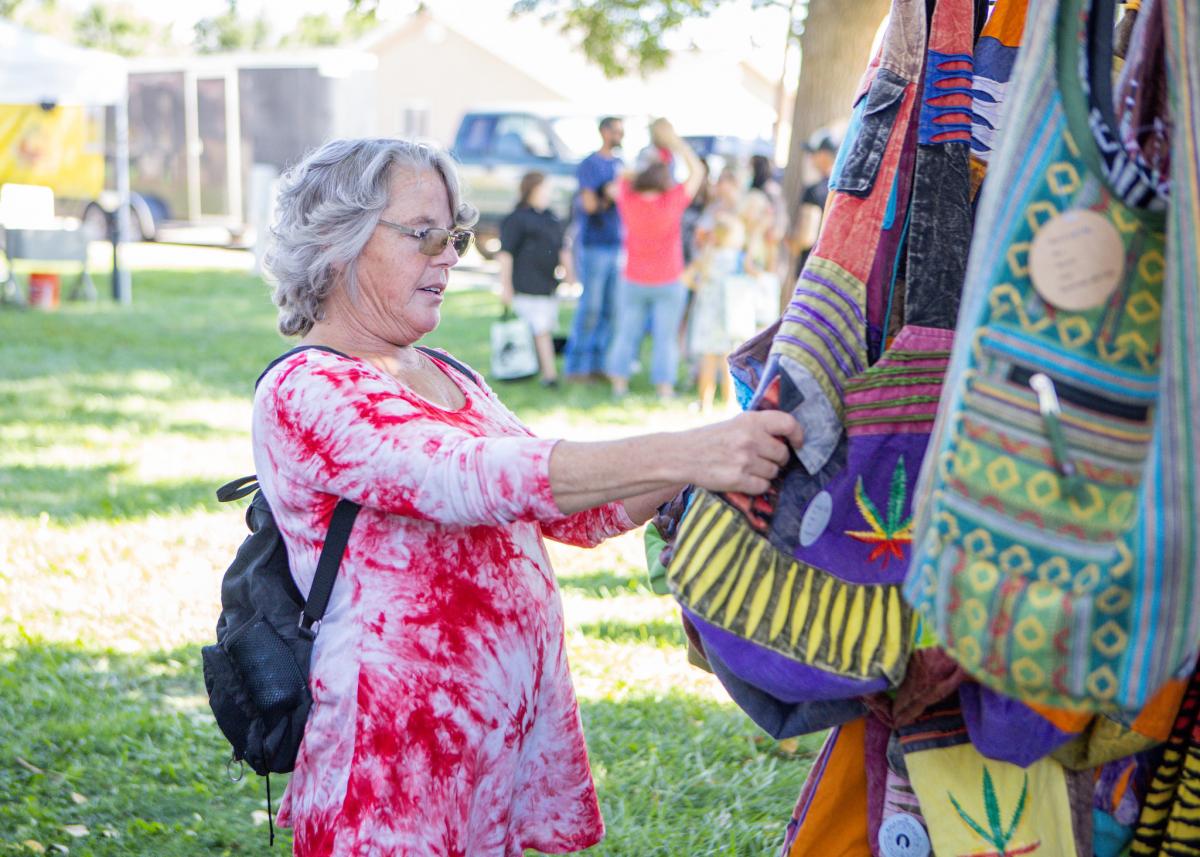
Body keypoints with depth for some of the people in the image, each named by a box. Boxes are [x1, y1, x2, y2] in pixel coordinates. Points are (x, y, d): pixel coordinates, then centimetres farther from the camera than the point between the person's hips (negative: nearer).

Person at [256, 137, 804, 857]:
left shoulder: (450, 378, 15)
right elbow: (468, 476, -28)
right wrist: (682, 454, -36)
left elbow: (574, 513, 15)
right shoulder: (305, 392, -12)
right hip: (399, 766, -7)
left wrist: (720, 454, -2)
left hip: (523, 737, 8)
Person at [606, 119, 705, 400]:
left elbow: (623, 177, 10)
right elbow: (696, 172, -5)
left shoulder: (628, 200, -12)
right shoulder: (672, 202, -17)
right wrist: (675, 142, -1)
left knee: (627, 334, 11)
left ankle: (619, 383, 12)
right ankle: (664, 387, 4)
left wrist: (653, 153, 11)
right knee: (666, 337, 4)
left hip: (633, 281, 2)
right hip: (668, 282, -2)